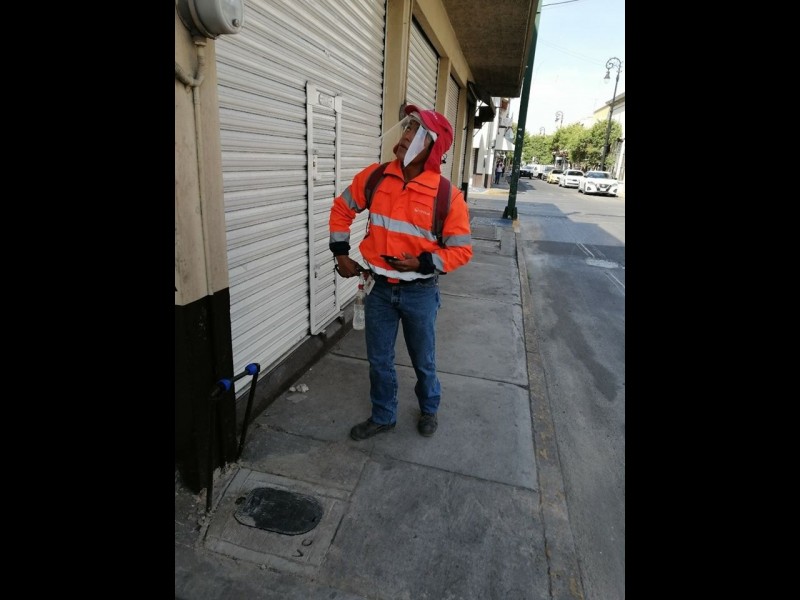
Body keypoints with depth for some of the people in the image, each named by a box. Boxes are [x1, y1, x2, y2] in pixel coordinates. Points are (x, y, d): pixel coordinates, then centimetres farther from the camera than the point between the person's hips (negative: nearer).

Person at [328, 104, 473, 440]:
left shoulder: (447, 196, -15)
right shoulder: (374, 177, -5)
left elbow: (461, 249, -10)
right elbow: (342, 208, 10)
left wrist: (422, 264, -22)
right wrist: (340, 252, 5)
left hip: (420, 292, -2)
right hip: (379, 288, 3)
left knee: (423, 361, 17)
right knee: (379, 361, 16)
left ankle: (429, 410, 46)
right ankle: (383, 417, 40)